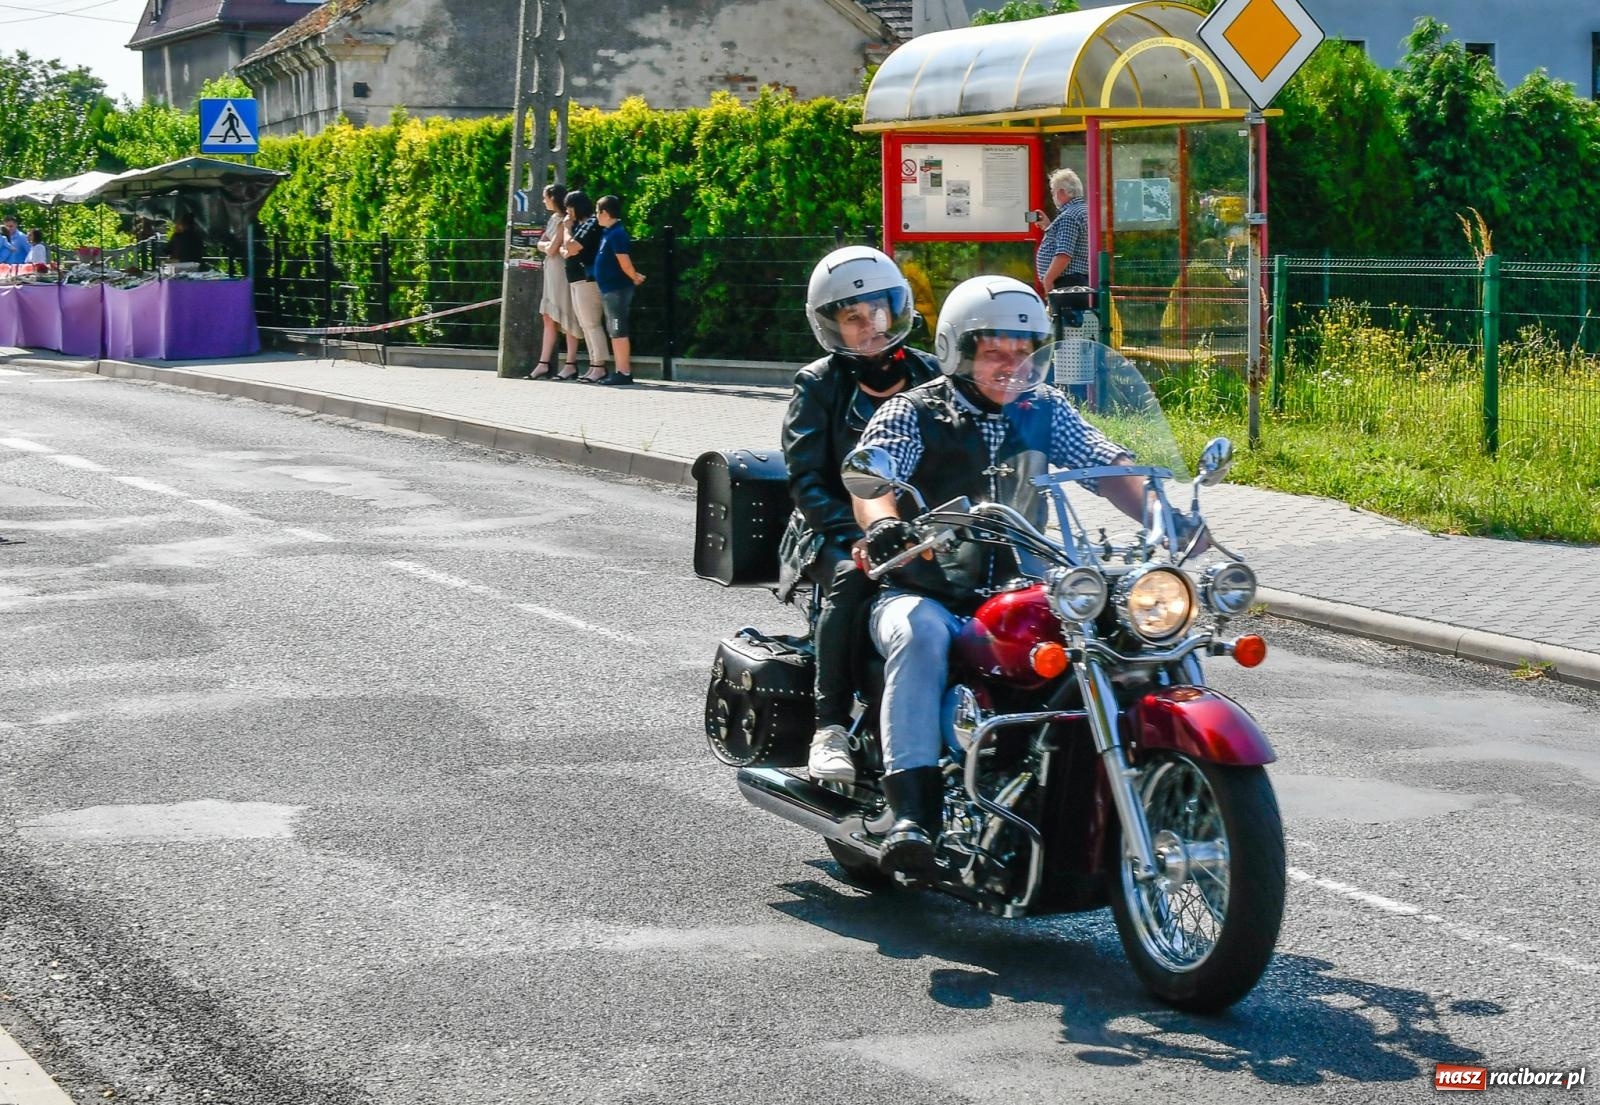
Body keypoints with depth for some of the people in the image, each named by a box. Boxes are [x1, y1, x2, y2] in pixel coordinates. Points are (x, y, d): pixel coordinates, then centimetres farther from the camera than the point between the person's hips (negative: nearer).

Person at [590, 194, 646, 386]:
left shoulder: (617, 234, -17)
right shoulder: (608, 232, 13)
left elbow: (625, 263, -20)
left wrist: (635, 277, -5)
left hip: (617, 289, -10)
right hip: (610, 289, 10)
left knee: (618, 332, -8)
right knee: (614, 332, 13)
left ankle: (624, 372, -7)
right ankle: (620, 370, 17)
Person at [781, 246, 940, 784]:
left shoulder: (929, 376, 11)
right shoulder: (818, 385, 3)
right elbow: (807, 479, -6)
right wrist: (858, 536, -23)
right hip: (837, 530, -2)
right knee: (850, 579, -36)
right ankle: (831, 727, -32)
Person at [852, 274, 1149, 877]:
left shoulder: (1043, 409, 13)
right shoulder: (910, 413, 2)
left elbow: (1111, 468, 1)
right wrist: (882, 523, -41)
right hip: (923, 594, -3)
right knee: (920, 635, -38)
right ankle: (909, 814, -42)